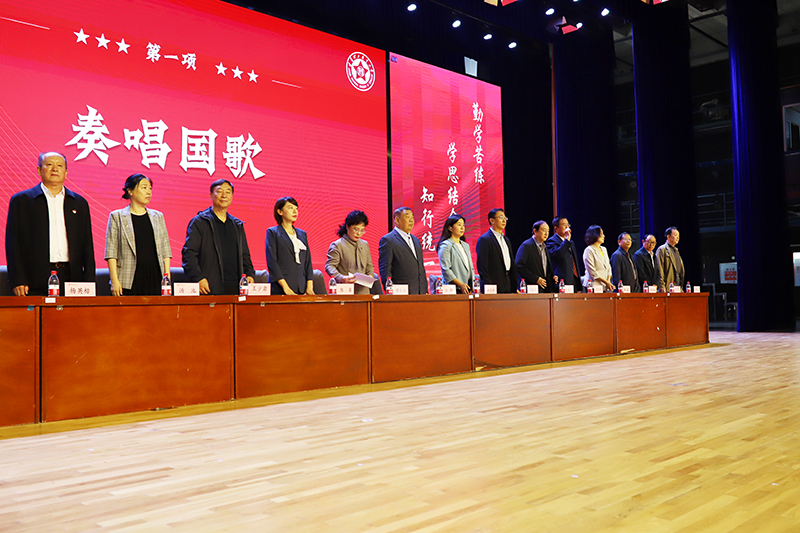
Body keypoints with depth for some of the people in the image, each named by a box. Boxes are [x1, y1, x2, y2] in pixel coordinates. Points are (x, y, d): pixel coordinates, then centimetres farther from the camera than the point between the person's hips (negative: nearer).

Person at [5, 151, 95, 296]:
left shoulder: (80, 203, 15)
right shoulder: (21, 200, 8)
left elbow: (87, 246, 13)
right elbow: (13, 244, 3)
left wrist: (89, 283, 5)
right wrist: (18, 281, -7)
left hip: (71, 278, 2)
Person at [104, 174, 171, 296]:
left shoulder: (158, 216, 15)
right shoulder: (117, 216, 4)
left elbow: (165, 250, 13)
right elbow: (111, 252, -1)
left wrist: (167, 277, 4)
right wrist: (114, 281, -10)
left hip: (155, 280, 3)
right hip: (129, 282, -3)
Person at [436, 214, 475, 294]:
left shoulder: (466, 245, 20)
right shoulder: (445, 246, -4)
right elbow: (445, 270, -13)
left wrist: (472, 286, 8)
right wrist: (460, 284, -19)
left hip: (467, 288, 7)